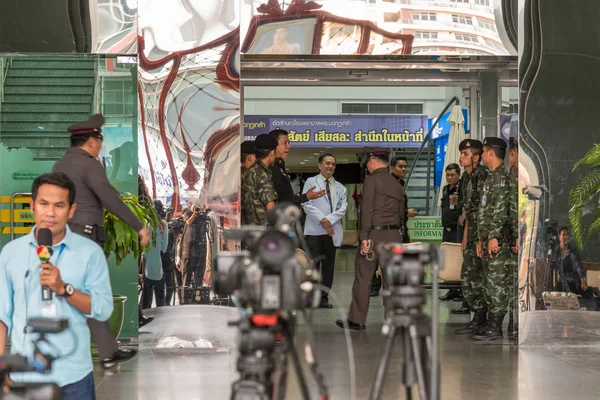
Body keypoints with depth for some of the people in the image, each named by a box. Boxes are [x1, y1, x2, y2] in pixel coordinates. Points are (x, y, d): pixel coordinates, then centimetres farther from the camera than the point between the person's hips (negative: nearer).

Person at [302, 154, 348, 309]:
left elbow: (343, 208, 4)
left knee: (329, 265, 5)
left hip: (332, 231, 4)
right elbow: (308, 205, -5)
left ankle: (324, 297, 10)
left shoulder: (340, 187, 17)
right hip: (314, 230, -4)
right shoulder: (311, 182, 6)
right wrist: (322, 221, -14)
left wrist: (329, 220, -12)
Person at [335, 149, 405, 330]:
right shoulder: (397, 184, 15)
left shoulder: (371, 180, -6)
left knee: (363, 278, 2)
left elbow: (367, 210, -13)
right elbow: (401, 213, 15)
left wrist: (364, 237, -14)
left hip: (374, 234, -6)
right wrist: (395, 231, 15)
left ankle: (356, 320, 6)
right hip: (394, 235, 6)